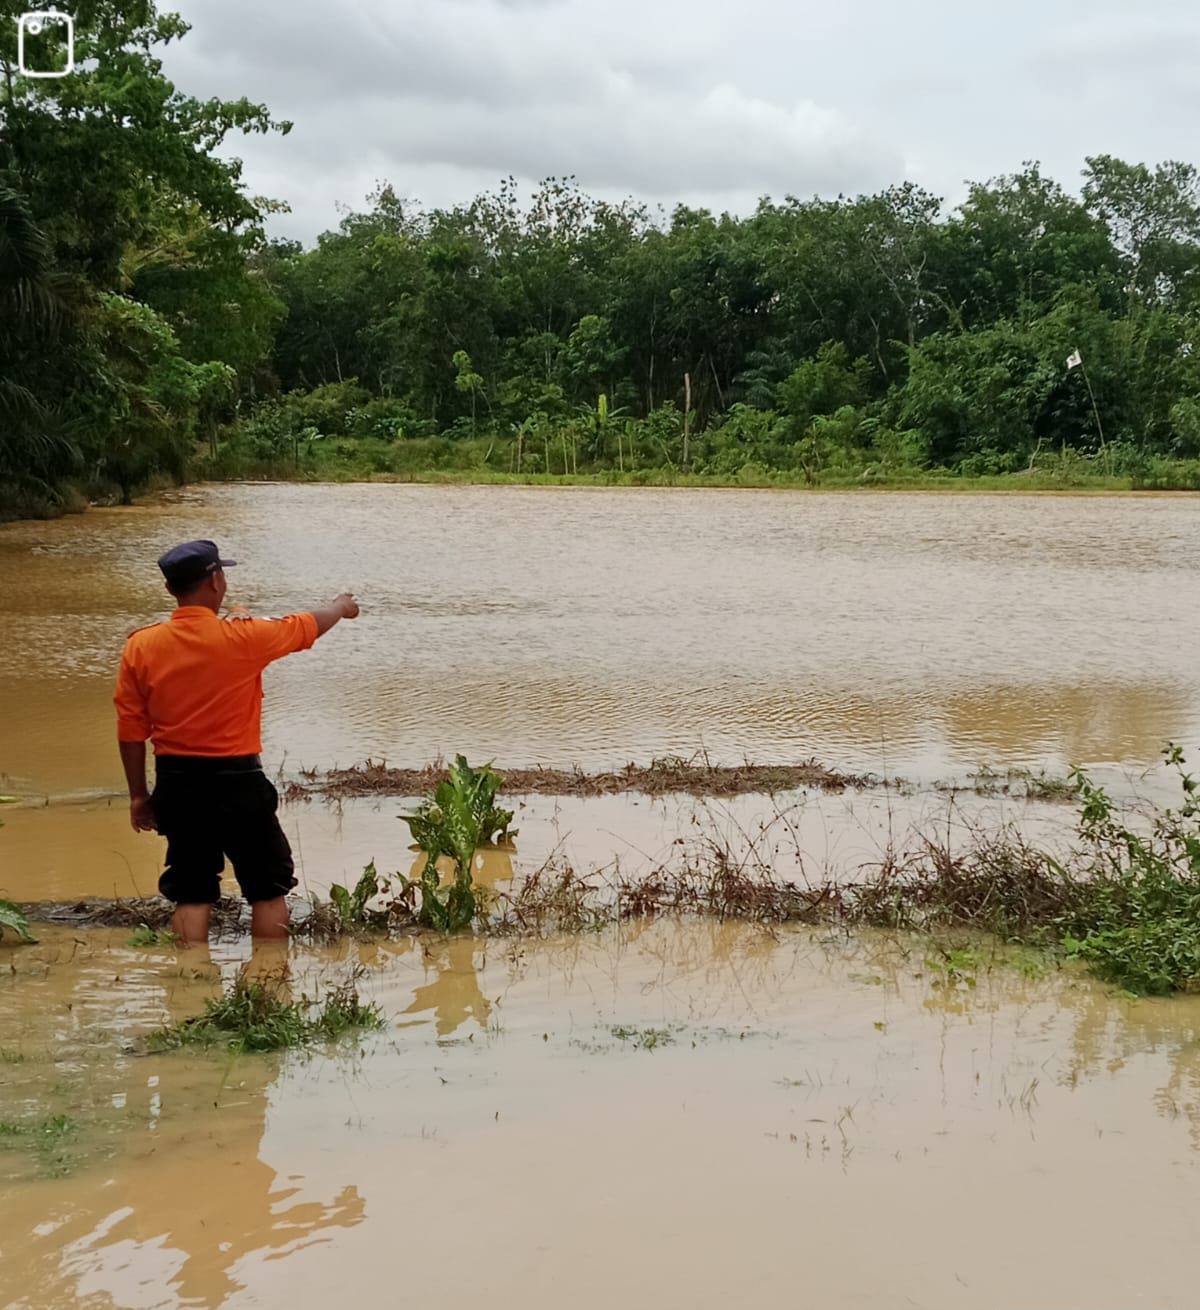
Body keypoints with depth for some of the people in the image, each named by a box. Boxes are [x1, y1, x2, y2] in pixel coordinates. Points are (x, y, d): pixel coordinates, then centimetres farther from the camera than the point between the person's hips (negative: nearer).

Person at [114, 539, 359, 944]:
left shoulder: (140, 646, -4)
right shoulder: (242, 638, -13)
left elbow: (130, 730, 1)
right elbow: (307, 626, 6)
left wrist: (138, 795, 12)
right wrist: (341, 606, 27)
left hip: (176, 784, 4)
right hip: (236, 782, -3)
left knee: (191, 896, 11)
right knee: (268, 890, 11)